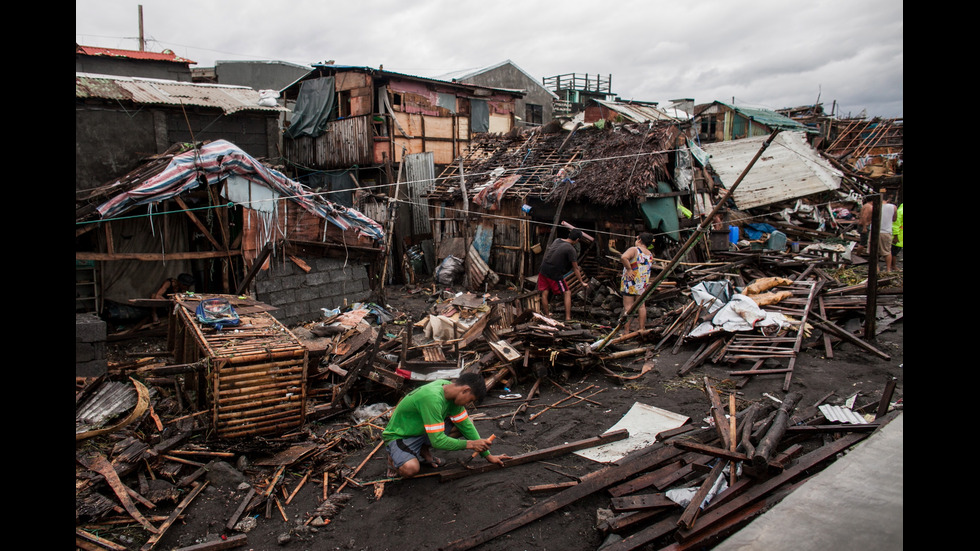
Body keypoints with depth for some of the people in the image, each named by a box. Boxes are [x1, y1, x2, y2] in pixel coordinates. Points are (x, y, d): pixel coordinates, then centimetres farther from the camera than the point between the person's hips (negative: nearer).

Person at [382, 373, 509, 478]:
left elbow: (466, 425, 1)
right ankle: (395, 458, -1)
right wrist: (470, 444, -25)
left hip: (422, 431, 8)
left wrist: (487, 455, 3)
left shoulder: (449, 387, -8)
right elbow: (438, 441, -33)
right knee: (410, 469, -36)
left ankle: (424, 450, 7)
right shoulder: (432, 398, -35)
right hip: (398, 436, -8)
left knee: (460, 426, -8)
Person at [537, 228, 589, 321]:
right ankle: (568, 318, -1)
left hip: (543, 271, 7)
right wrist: (582, 282, 2)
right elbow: (576, 268, -6)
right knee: (567, 293, 3)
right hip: (555, 275, -6)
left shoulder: (556, 240, 9)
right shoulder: (571, 250, -11)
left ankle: (546, 315, 22)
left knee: (545, 293, 12)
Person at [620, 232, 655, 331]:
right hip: (644, 284, 6)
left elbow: (623, 257, -30)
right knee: (641, 306, 14)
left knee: (628, 306, -3)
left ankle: (626, 331, -3)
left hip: (630, 282, -6)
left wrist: (629, 269, -21)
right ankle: (641, 329, 20)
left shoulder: (634, 250, -11)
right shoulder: (650, 254, 9)